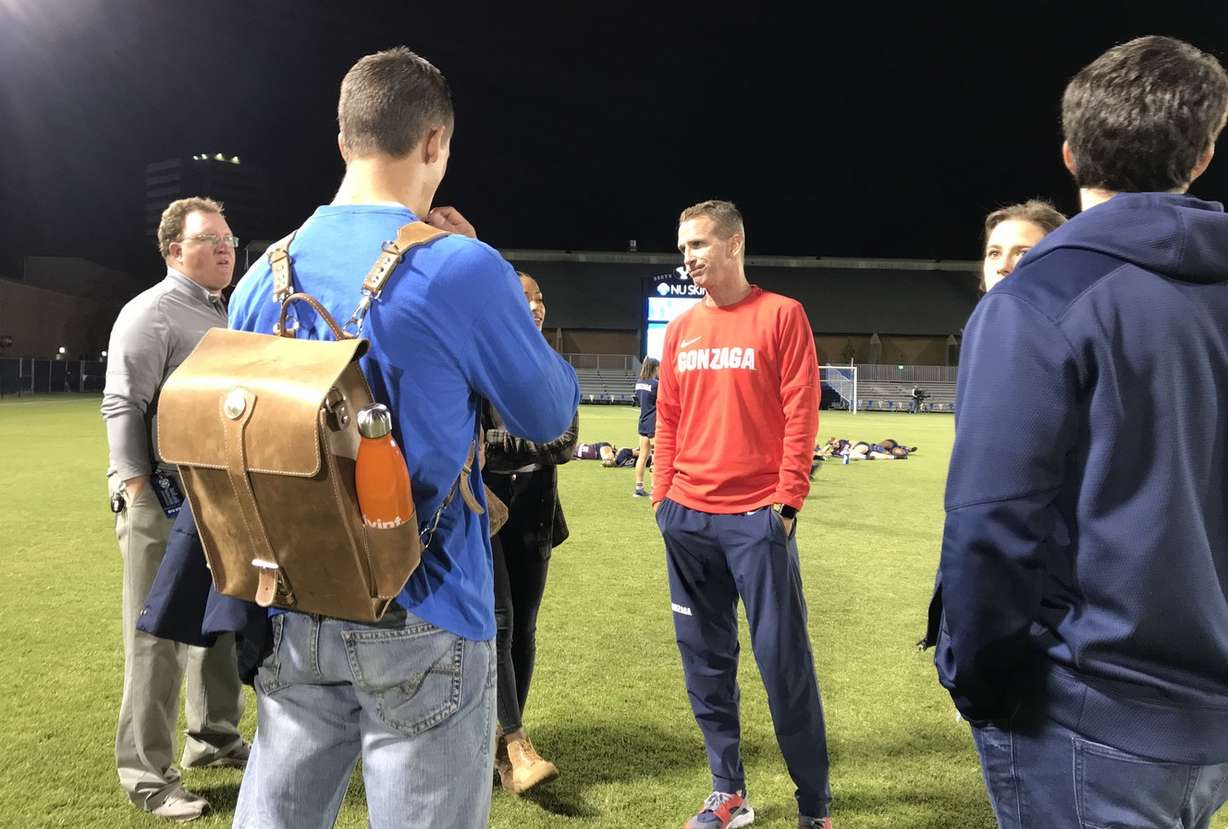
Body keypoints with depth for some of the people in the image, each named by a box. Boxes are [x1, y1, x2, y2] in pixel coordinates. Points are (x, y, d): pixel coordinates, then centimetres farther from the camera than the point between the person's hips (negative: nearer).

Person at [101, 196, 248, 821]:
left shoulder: (228, 316, 16)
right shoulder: (150, 313, -8)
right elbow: (122, 408, -15)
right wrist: (142, 500, -20)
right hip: (166, 499, -8)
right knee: (157, 638, 0)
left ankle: (214, 739, 33)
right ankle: (147, 777, 12)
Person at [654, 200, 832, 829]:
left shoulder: (782, 315, -2)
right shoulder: (680, 329, 13)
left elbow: (801, 412, -6)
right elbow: (667, 419, 14)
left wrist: (786, 501, -11)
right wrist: (662, 495, 8)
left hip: (757, 516, -5)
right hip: (687, 518, 5)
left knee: (783, 658, 1)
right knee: (705, 660, 10)